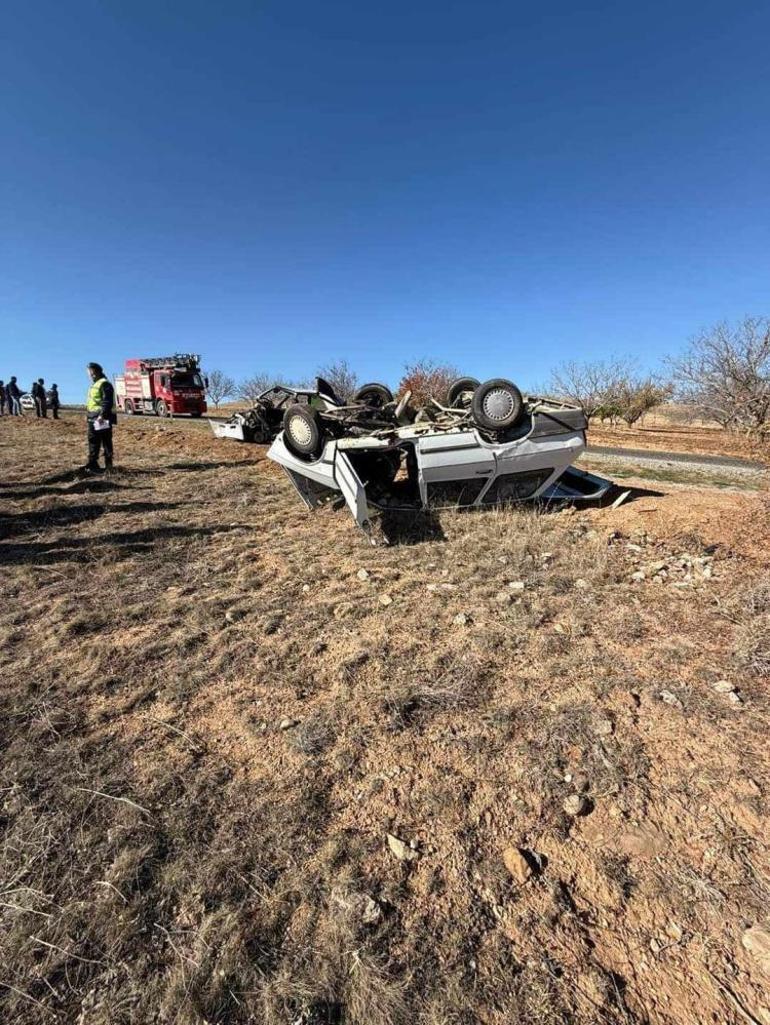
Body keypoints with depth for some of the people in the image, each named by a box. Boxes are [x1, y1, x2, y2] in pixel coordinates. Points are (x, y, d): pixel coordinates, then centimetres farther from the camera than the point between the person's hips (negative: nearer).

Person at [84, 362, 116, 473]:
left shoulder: (104, 384, -12)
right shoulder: (94, 385, 21)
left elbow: (107, 402, -22)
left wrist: (102, 415, -28)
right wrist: (89, 414, 25)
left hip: (102, 418, -11)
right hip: (93, 418, 11)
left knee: (106, 442, -6)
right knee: (93, 441, 12)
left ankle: (108, 465, -1)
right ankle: (92, 465, 17)